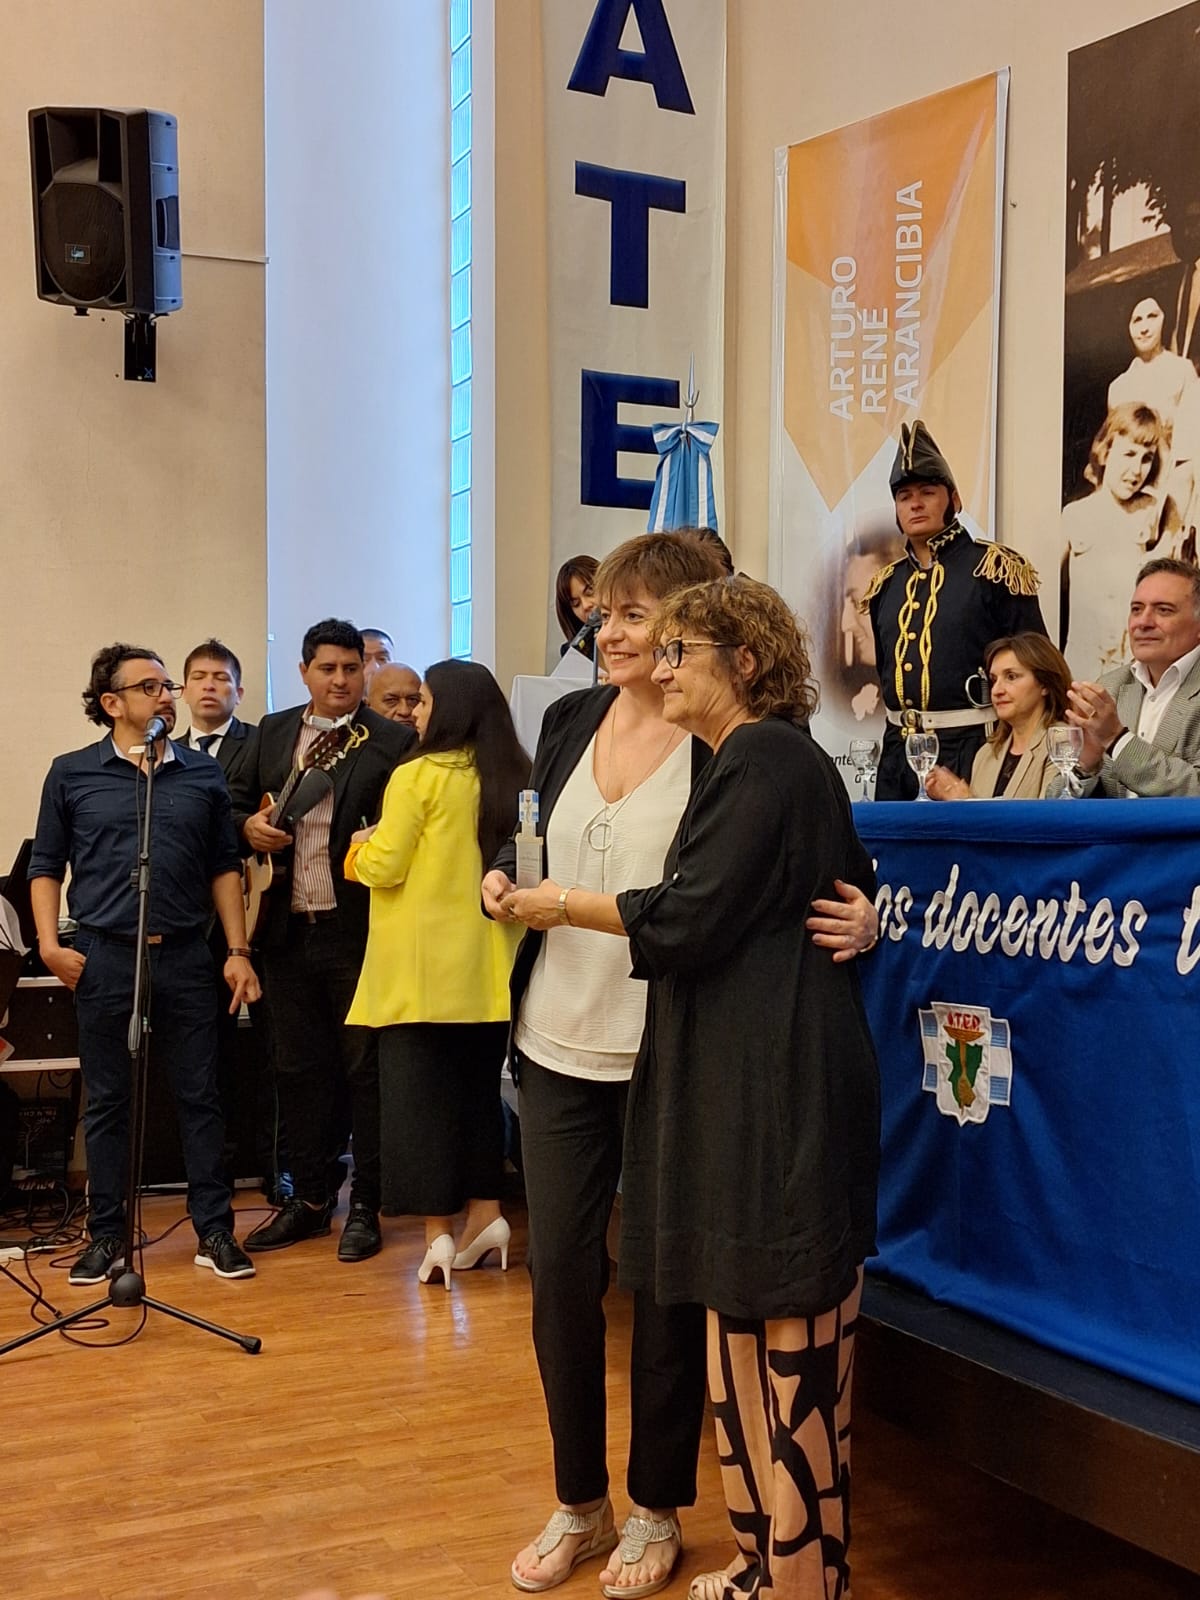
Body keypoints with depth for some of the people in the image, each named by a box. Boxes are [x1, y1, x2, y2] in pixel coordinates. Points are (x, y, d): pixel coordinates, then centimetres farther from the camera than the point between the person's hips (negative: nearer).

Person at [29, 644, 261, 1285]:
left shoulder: (202, 774, 8)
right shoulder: (71, 774, 5)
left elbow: (225, 867, 10)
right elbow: (46, 866, 7)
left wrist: (238, 951, 3)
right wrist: (50, 945, -5)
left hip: (184, 957, 1)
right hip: (104, 960, -1)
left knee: (199, 1097, 4)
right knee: (106, 1102, 8)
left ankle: (215, 1231, 14)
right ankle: (106, 1234, 19)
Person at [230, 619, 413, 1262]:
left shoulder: (392, 741, -4)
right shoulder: (272, 733, 11)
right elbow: (236, 804, 17)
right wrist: (250, 825, -3)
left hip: (359, 932, -4)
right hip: (289, 932, 5)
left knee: (366, 1069, 4)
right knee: (298, 1069, 12)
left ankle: (364, 1205, 15)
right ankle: (308, 1198, 25)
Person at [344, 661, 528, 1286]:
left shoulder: (417, 776, -11)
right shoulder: (514, 779, 5)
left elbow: (382, 866, -10)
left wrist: (360, 848, 9)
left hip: (422, 969, -5)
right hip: (486, 969, 6)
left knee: (418, 1092, 2)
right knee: (476, 1086, 17)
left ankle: (438, 1231, 2)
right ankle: (486, 1213, 19)